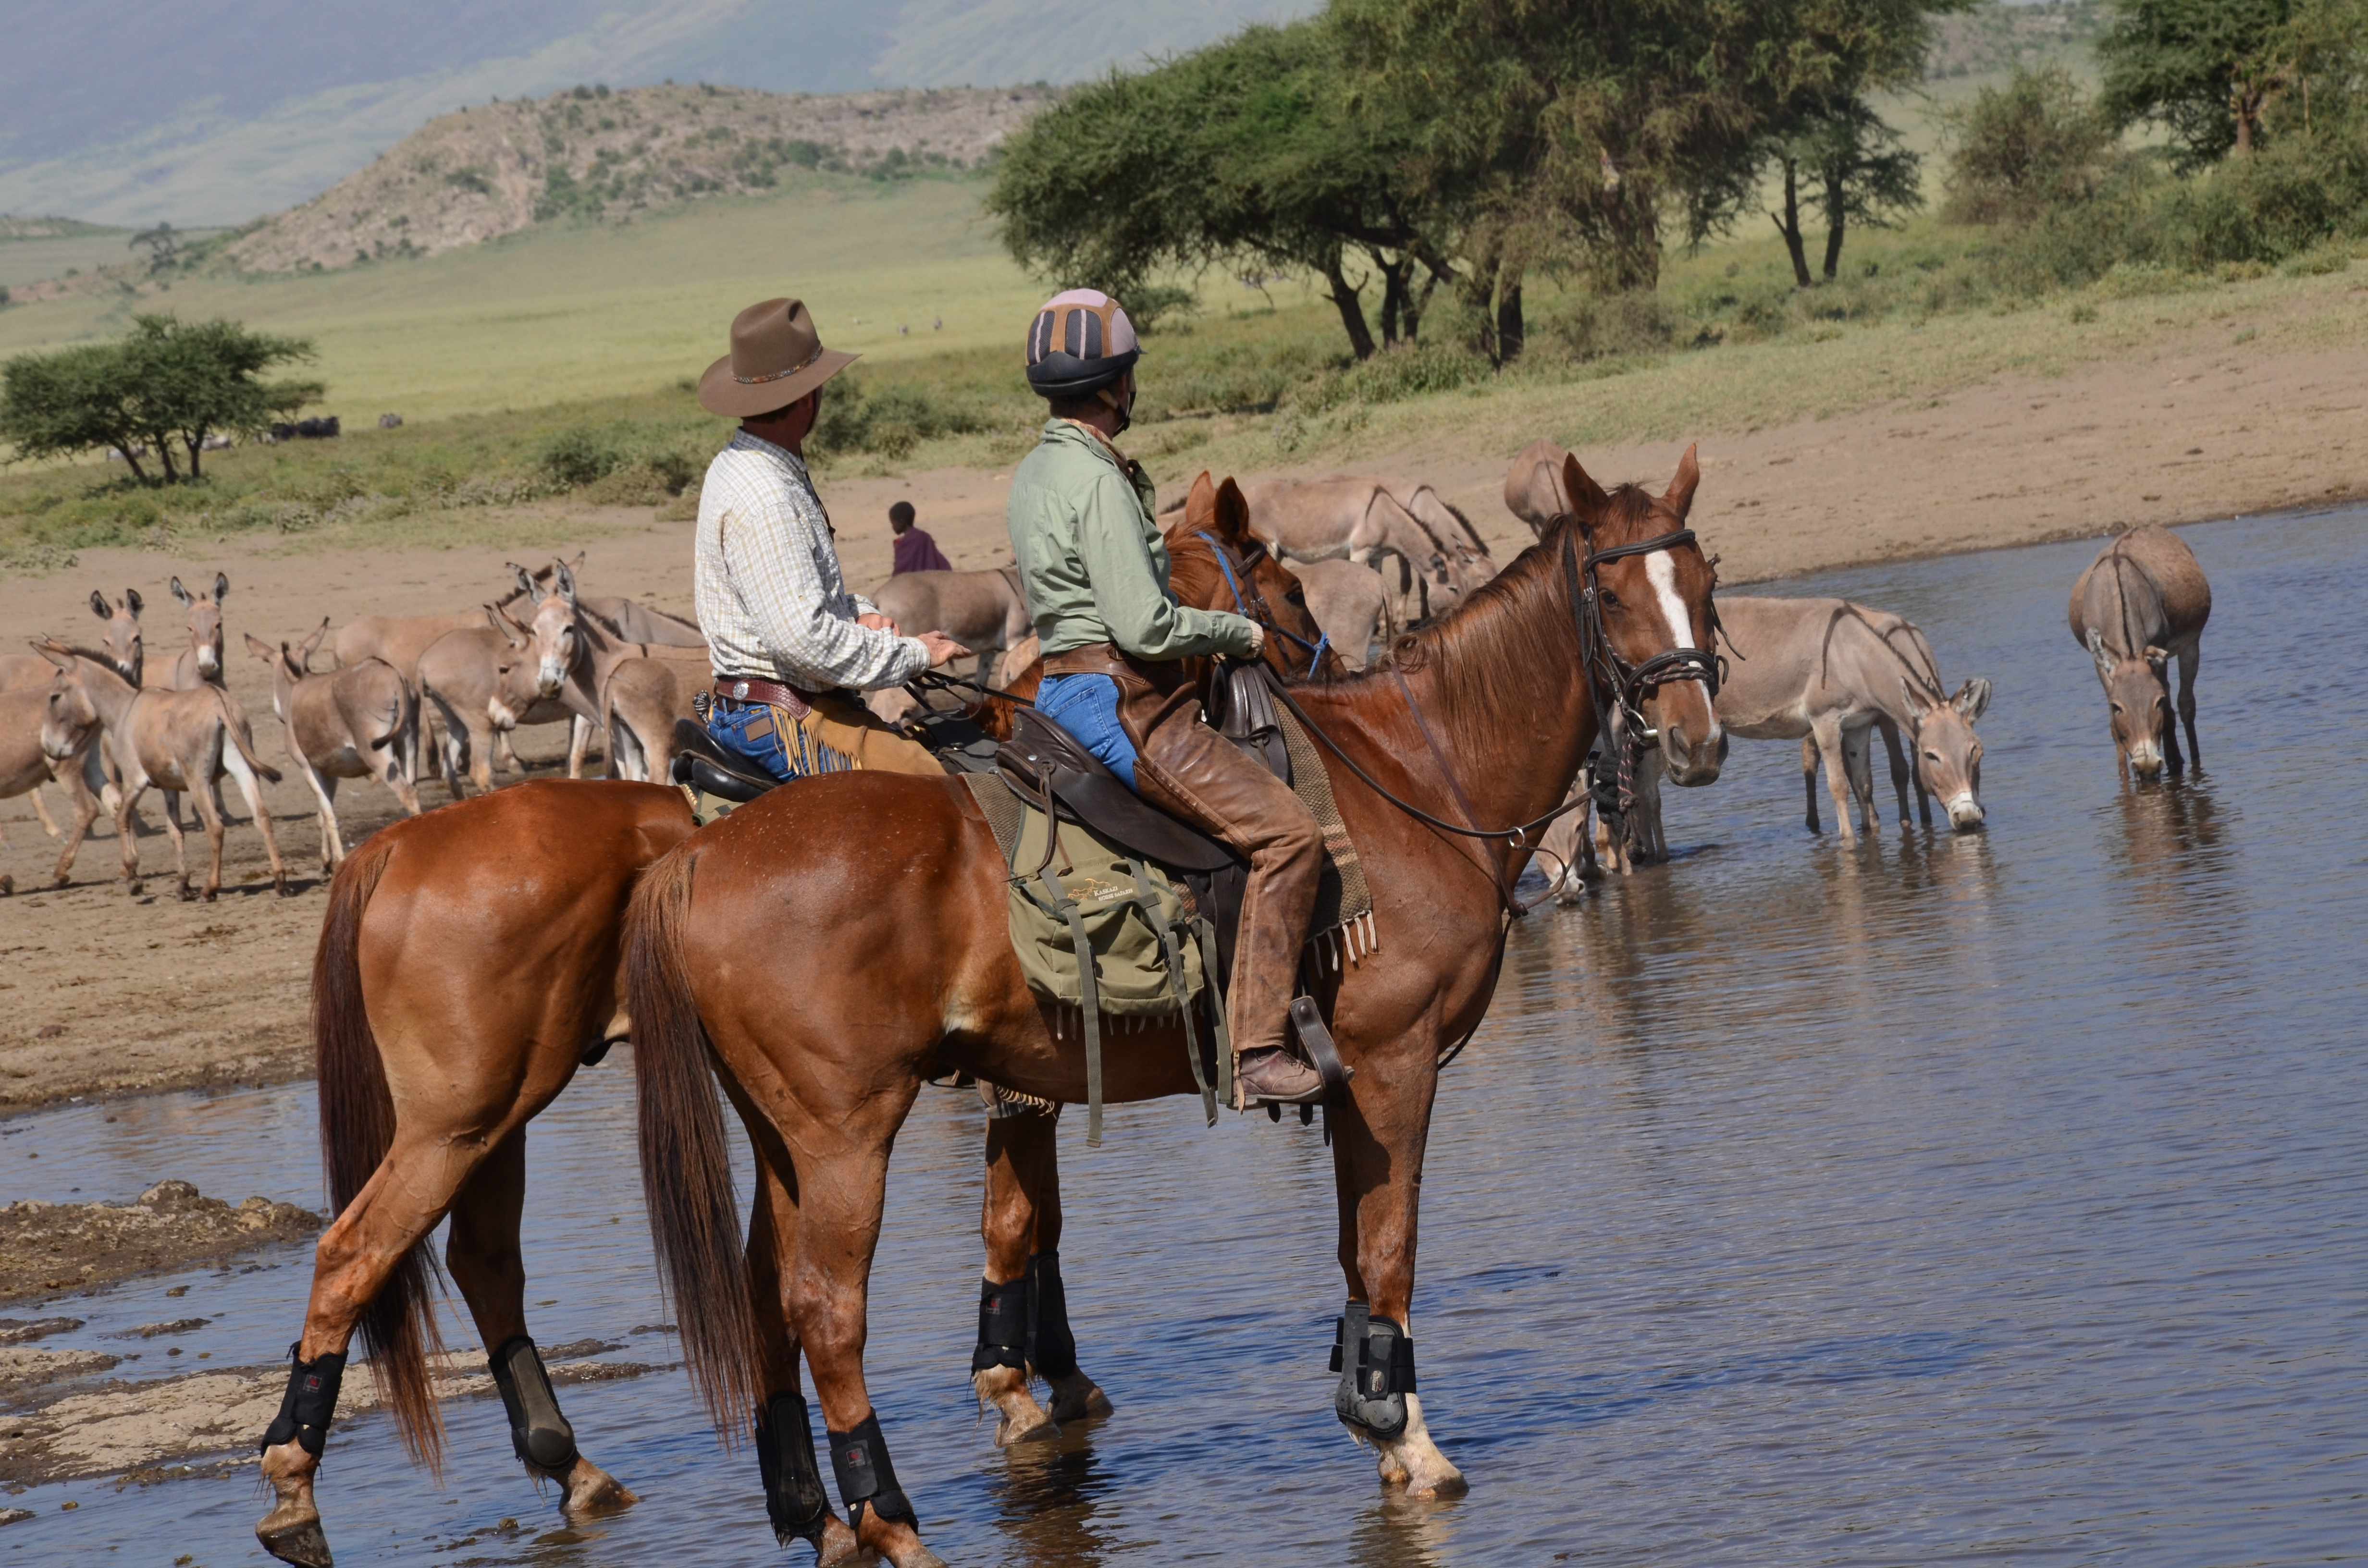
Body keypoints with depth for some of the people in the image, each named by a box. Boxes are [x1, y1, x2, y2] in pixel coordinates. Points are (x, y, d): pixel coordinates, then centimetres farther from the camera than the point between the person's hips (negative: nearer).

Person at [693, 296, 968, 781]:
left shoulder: (740, 466, 15)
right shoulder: (761, 496, -20)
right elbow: (802, 638, -25)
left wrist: (860, 614, 7)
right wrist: (913, 652, -14)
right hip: (782, 723, -11)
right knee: (935, 783, -19)